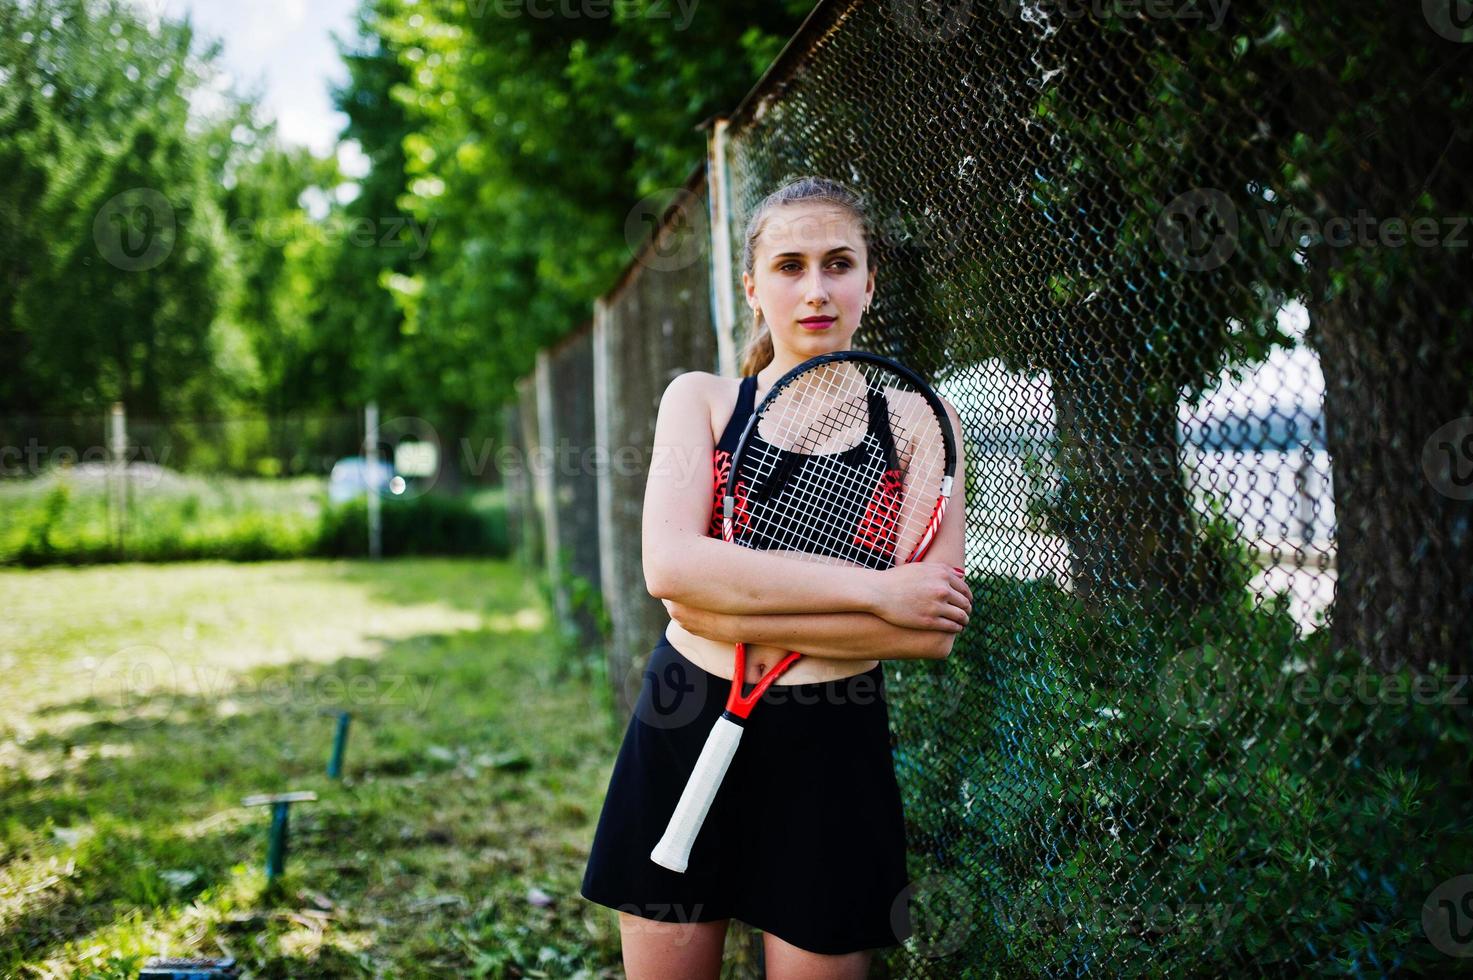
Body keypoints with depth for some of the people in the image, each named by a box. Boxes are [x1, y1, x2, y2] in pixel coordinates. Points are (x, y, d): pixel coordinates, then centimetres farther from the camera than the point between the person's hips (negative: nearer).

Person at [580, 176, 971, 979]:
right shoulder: (700, 399, 4)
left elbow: (932, 634, -12)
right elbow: (669, 566, -15)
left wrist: (743, 618, -17)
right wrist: (871, 589, -18)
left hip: (831, 745, -1)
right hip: (682, 731, 1)